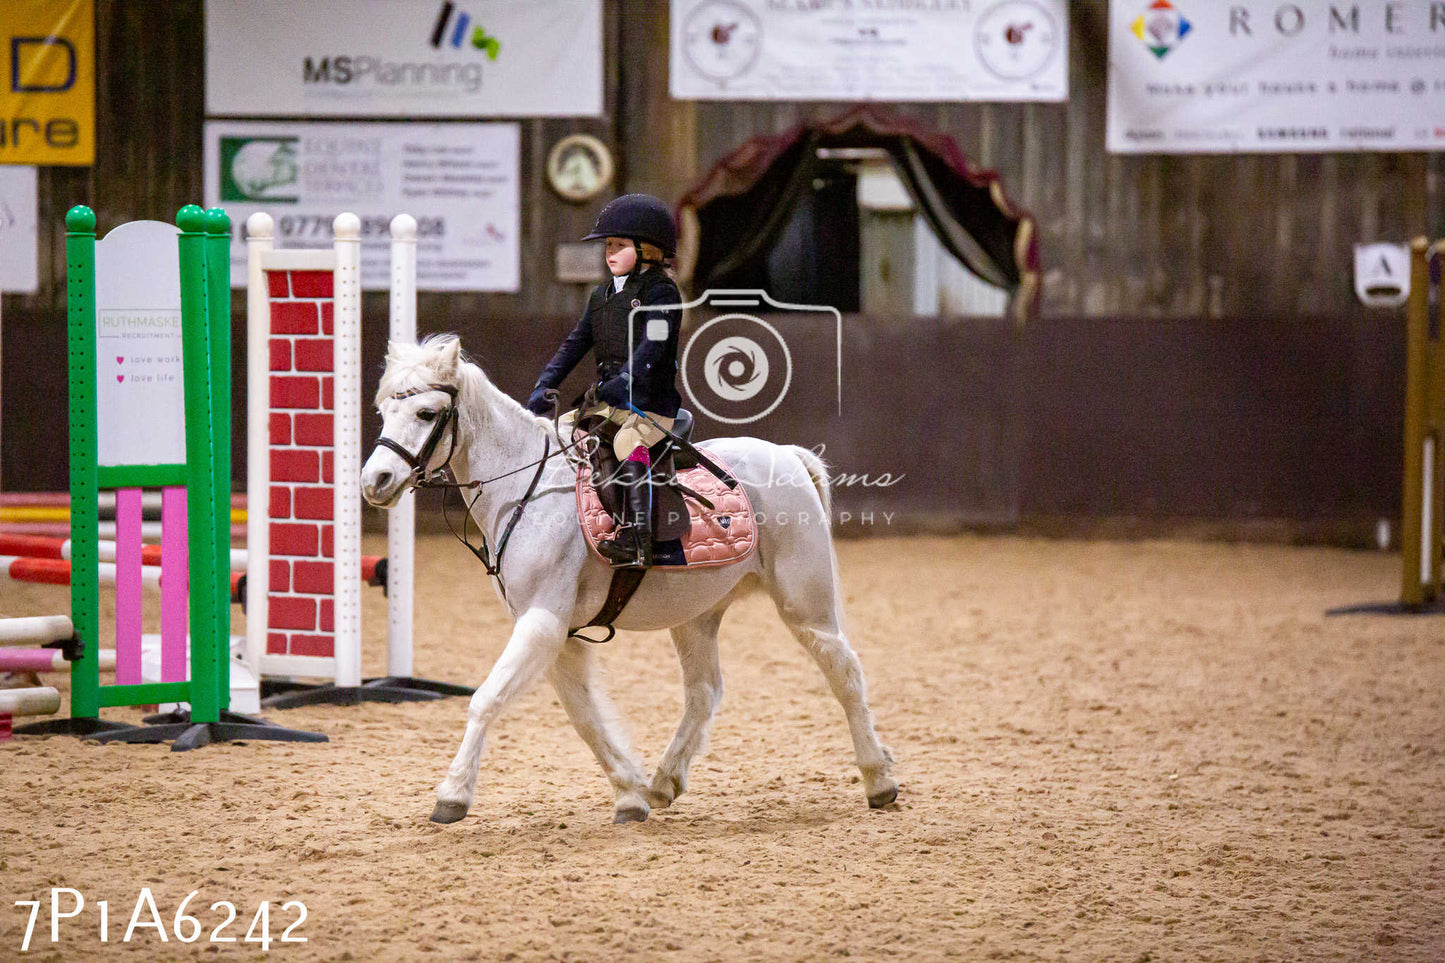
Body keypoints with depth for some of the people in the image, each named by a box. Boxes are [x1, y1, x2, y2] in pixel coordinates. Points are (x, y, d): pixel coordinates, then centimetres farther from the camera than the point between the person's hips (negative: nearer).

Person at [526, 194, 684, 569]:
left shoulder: (660, 292, -7)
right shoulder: (602, 294, 18)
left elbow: (653, 345, -20)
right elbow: (577, 342, 17)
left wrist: (627, 379, -34)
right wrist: (545, 384, 4)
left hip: (651, 402, -9)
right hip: (608, 401, 9)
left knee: (628, 443, -34)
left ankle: (637, 540, -44)